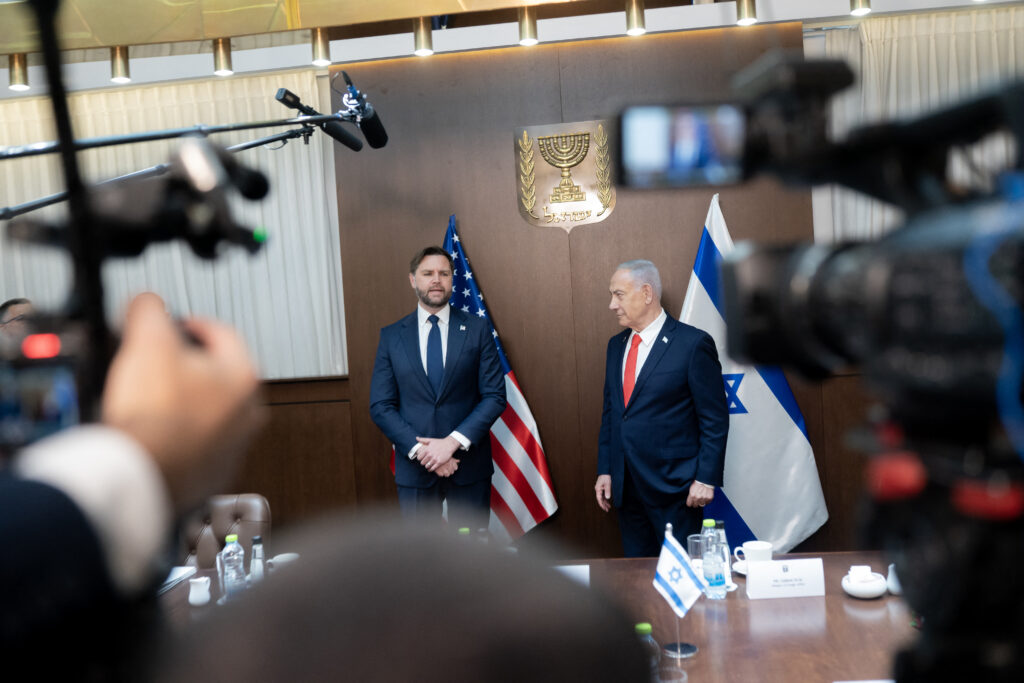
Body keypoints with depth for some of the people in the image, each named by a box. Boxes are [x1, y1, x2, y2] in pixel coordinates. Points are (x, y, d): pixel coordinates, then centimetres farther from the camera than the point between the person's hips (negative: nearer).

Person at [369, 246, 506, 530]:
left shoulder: (477, 329, 1)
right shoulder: (391, 336, 4)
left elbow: (495, 396, -3)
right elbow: (380, 406, 0)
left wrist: (454, 441, -14)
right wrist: (420, 449, -12)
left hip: (469, 464, -1)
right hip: (414, 466, 1)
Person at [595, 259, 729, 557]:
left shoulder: (693, 343, -10)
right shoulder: (616, 345, 10)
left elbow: (715, 419, -9)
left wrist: (706, 478, -13)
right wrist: (605, 470, 9)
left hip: (674, 487, -6)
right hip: (625, 486, 6)